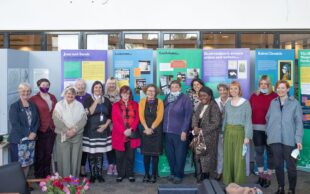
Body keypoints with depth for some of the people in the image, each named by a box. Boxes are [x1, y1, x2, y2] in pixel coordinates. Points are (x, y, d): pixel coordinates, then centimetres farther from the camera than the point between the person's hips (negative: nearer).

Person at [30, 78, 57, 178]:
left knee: (49, 153, 12)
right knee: (40, 154, 3)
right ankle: (38, 176, 17)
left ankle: (47, 174, 24)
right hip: (41, 130, -4)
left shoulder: (53, 97, 11)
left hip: (51, 129, 5)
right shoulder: (34, 99, -6)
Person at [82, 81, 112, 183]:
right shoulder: (88, 99, 1)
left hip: (103, 130, 2)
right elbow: (89, 112, -14)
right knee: (91, 153, -1)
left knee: (100, 153, 5)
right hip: (91, 130, -2)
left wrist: (106, 125, -4)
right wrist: (96, 101, -13)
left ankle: (99, 174, 12)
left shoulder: (106, 100, 10)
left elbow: (110, 115, 10)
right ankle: (92, 174, 9)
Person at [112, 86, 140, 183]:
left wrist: (131, 129, -11)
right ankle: (120, 174, 15)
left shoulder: (135, 104, 11)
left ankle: (130, 174, 16)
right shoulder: (115, 105, 6)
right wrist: (124, 131, -13)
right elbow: (115, 120, -3)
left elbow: (137, 118, 3)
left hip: (132, 135, 1)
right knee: (120, 156, 3)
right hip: (119, 135, -1)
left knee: (130, 156, 5)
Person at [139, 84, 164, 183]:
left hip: (156, 130, -1)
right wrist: (146, 128, -12)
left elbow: (159, 117, -7)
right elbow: (141, 116, -2)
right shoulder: (142, 101, 5)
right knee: (146, 153, 4)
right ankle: (146, 174, 14)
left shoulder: (159, 102, -1)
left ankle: (154, 174, 10)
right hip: (145, 130, 2)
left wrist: (152, 128, -13)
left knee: (155, 153, 0)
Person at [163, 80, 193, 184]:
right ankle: (172, 172, 26)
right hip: (168, 131, 5)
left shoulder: (185, 99, -5)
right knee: (169, 153, 11)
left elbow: (188, 116, -9)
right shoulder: (167, 98, 12)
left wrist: (184, 131, -15)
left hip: (180, 132, -5)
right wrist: (164, 128, 8)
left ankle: (178, 175, 15)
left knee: (179, 155, 3)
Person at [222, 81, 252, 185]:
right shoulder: (228, 103, 10)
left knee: (239, 158, -2)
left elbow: (248, 121, -6)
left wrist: (247, 136, -12)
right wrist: (223, 133, 9)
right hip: (228, 132, 4)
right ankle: (227, 182, 19)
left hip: (239, 133, -4)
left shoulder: (245, 103, -4)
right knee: (228, 157, 8)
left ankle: (238, 183, 9)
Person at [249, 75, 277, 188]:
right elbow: (250, 112, 8)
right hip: (257, 128, 3)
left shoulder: (274, 96, -3)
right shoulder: (254, 96, 8)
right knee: (259, 151, 10)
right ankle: (261, 175, 22)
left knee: (270, 152, 5)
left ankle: (268, 176, 15)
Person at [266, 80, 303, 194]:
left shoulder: (295, 103, -1)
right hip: (275, 139, 3)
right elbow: (268, 119, 13)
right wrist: (268, 133, 3)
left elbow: (299, 122, -4)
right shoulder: (273, 103, 10)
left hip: (289, 140, -3)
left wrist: (298, 139, -11)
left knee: (291, 166, 3)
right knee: (278, 165, 11)